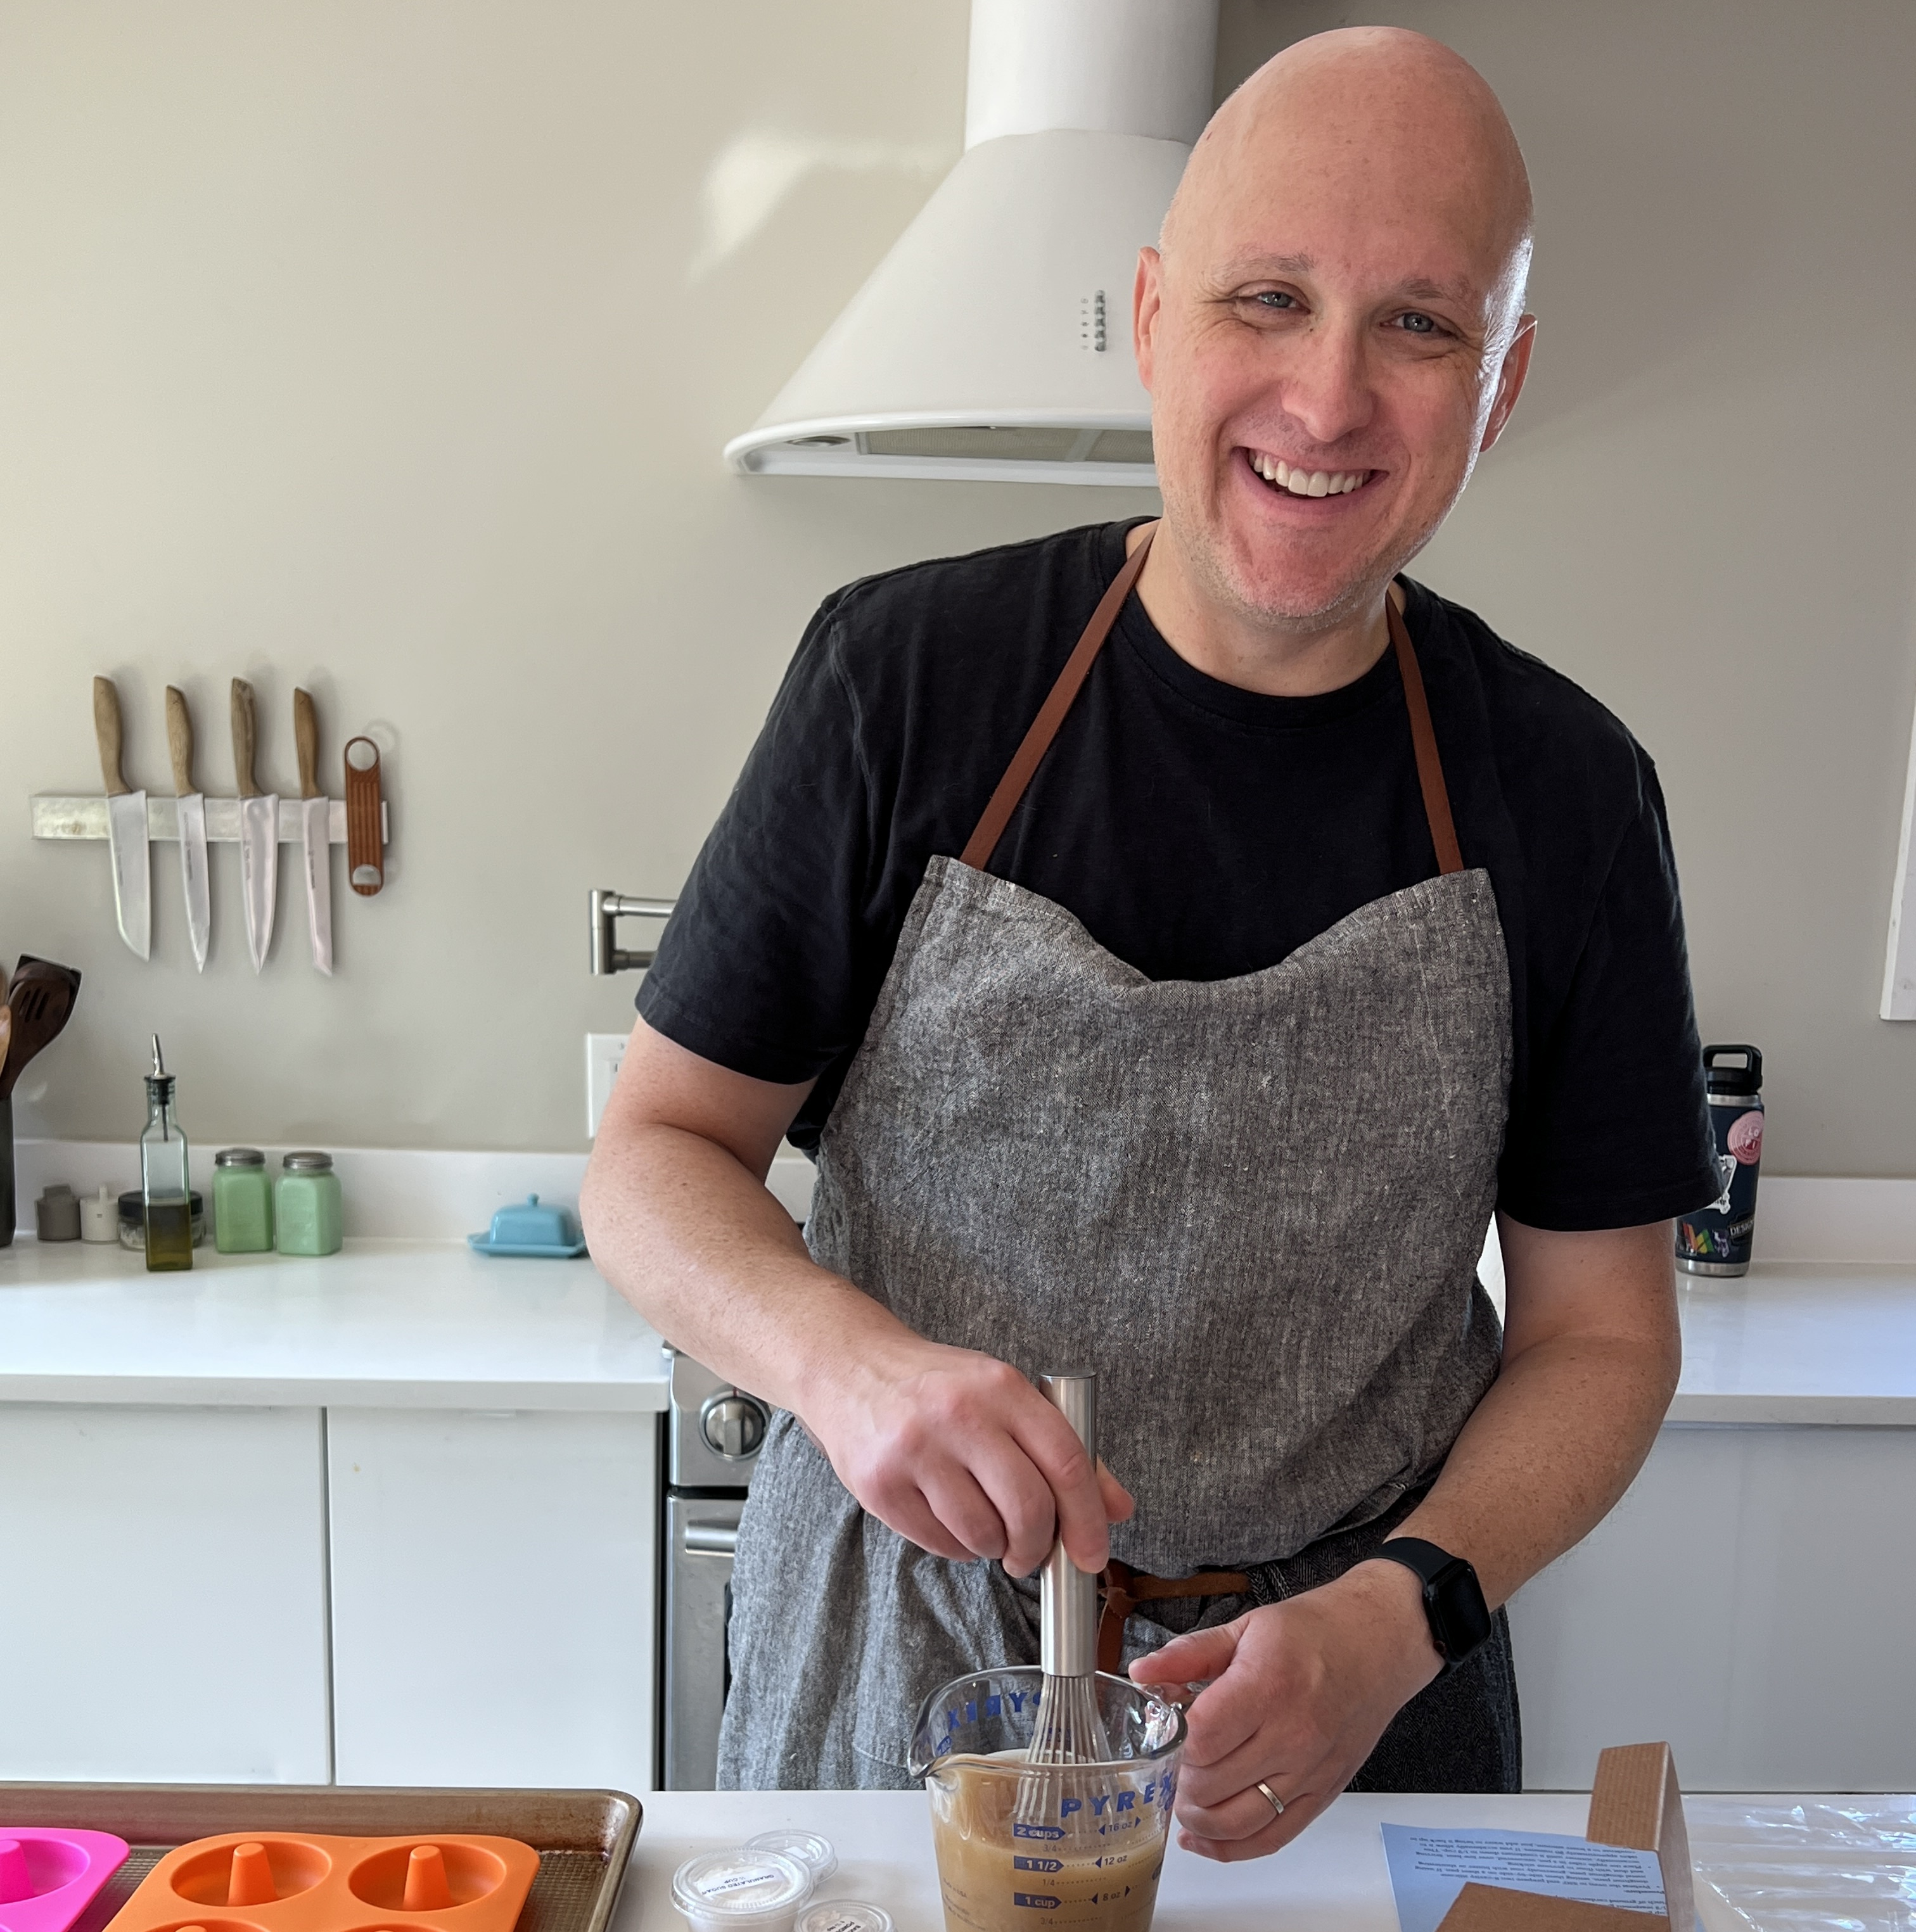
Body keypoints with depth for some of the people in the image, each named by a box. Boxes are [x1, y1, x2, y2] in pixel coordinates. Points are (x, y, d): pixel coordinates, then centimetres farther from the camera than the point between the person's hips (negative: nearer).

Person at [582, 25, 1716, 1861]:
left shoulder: (1562, 788, -8)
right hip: (894, 1662, 0)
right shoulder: (904, 673, -12)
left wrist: (1397, 1615, -18)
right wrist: (840, 1358, -26)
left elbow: (1597, 1329, -2)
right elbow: (655, 1155, -7)